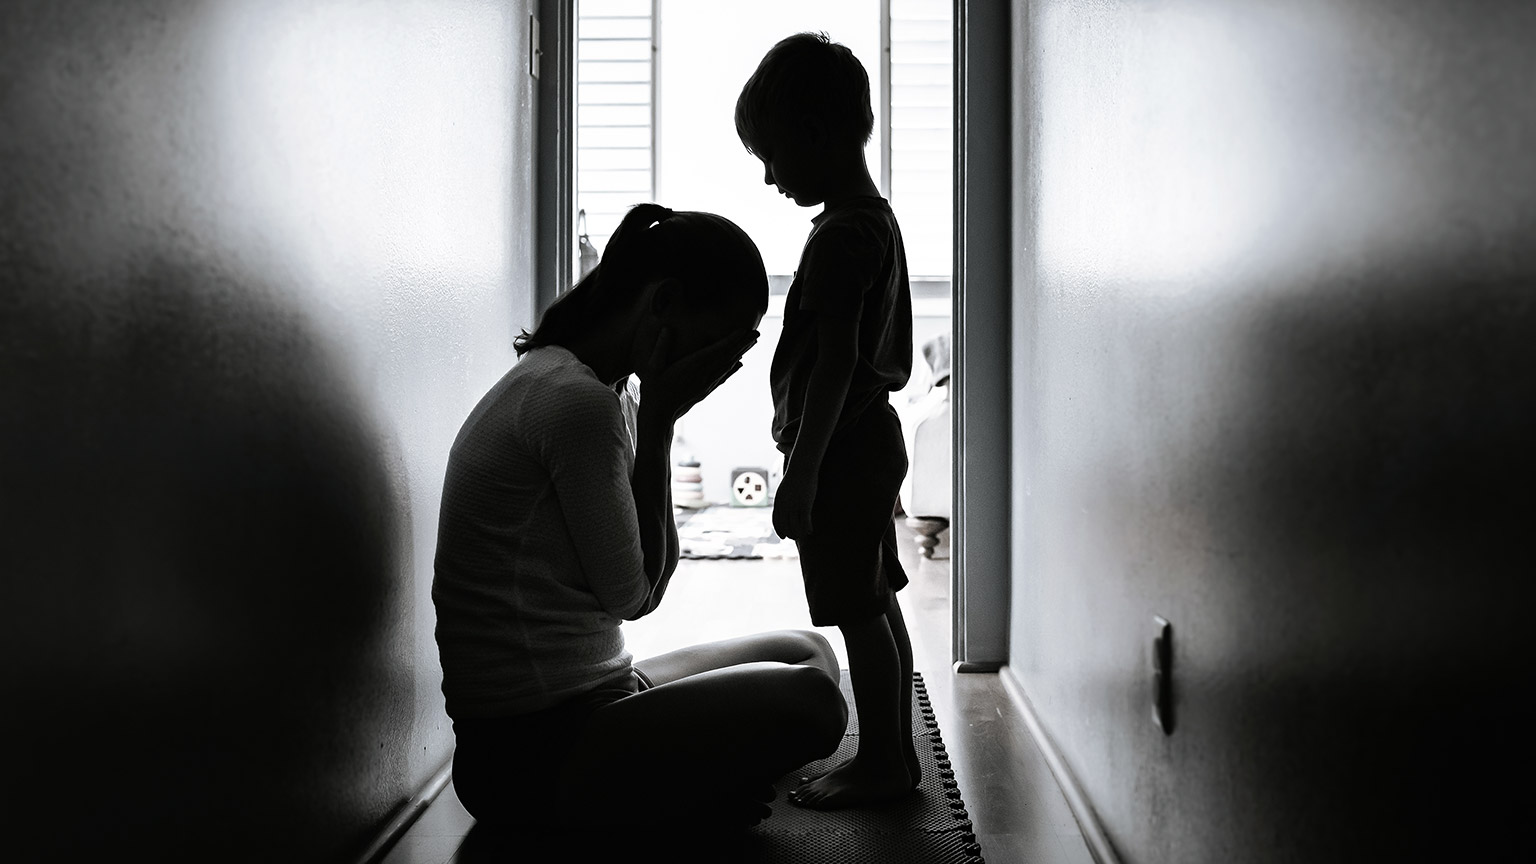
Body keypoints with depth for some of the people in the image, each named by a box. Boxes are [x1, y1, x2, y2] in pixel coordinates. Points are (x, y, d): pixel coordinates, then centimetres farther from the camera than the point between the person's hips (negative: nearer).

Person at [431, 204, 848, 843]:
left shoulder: (580, 388, 14)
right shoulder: (577, 402, -18)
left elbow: (649, 582, 10)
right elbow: (630, 594, -13)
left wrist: (655, 417, 2)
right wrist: (657, 421, -10)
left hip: (579, 702, 10)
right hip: (528, 751, -10)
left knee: (809, 653, 17)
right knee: (808, 702, -23)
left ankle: (679, 795, 2)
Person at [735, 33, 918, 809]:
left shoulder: (838, 237, -18)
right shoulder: (879, 219, 13)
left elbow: (834, 364, -23)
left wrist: (801, 471, -20)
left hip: (839, 453, -10)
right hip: (872, 440, 10)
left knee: (858, 615, -1)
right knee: (878, 606, 15)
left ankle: (879, 763, 10)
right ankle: (895, 753, 26)